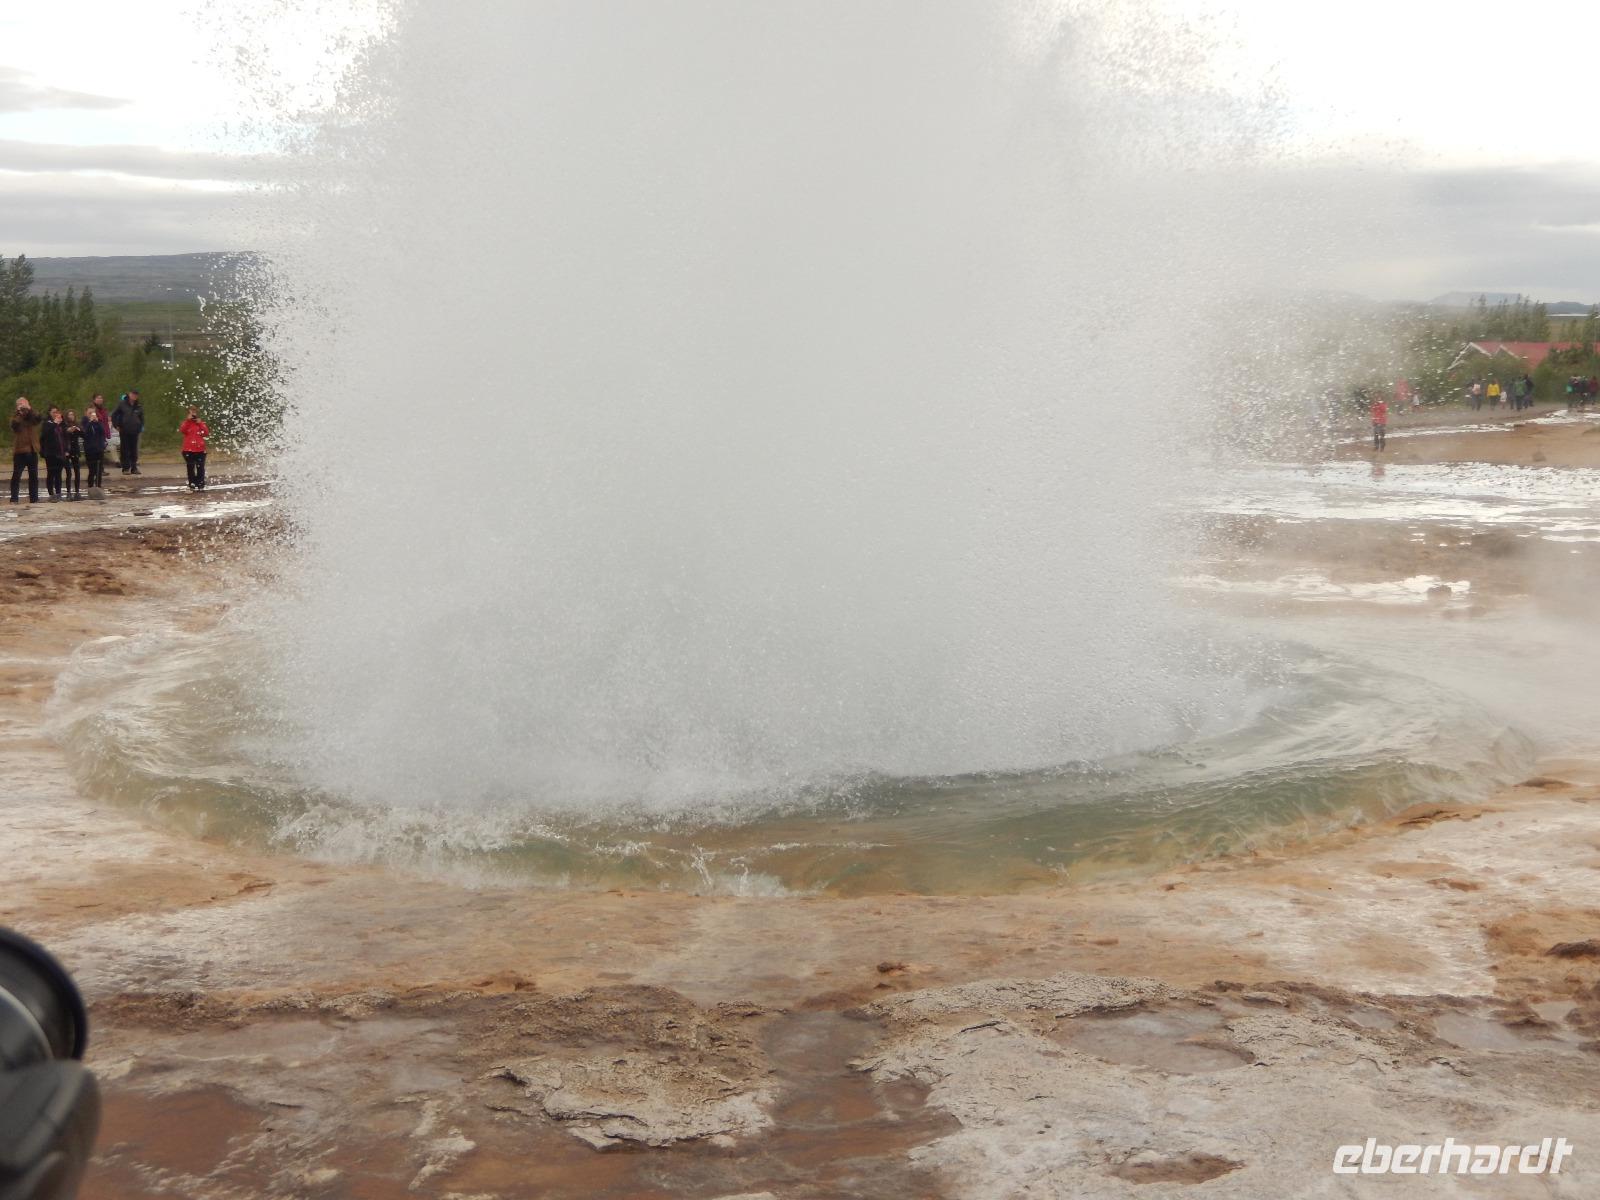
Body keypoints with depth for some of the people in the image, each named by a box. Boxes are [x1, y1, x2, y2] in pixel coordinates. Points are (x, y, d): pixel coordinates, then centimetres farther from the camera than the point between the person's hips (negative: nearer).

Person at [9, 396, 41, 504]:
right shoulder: (16, 417, 4)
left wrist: (29, 409, -22)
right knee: (16, 476, -5)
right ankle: (13, 499, -6)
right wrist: (19, 412, -21)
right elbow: (14, 423, -18)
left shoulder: (33, 417, 10)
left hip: (32, 451, 3)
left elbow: (40, 418, -13)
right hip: (20, 451, -3)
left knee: (34, 476, 7)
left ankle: (34, 498, 13)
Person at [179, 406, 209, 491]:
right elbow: (182, 430, -15)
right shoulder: (186, 423, 5)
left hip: (200, 450, 1)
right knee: (191, 469, 3)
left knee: (200, 469, 1)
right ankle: (192, 486, 8)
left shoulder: (201, 423, 8)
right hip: (189, 450, -1)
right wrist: (188, 420, -17)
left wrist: (200, 423, -10)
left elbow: (206, 433, -5)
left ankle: (201, 486, 7)